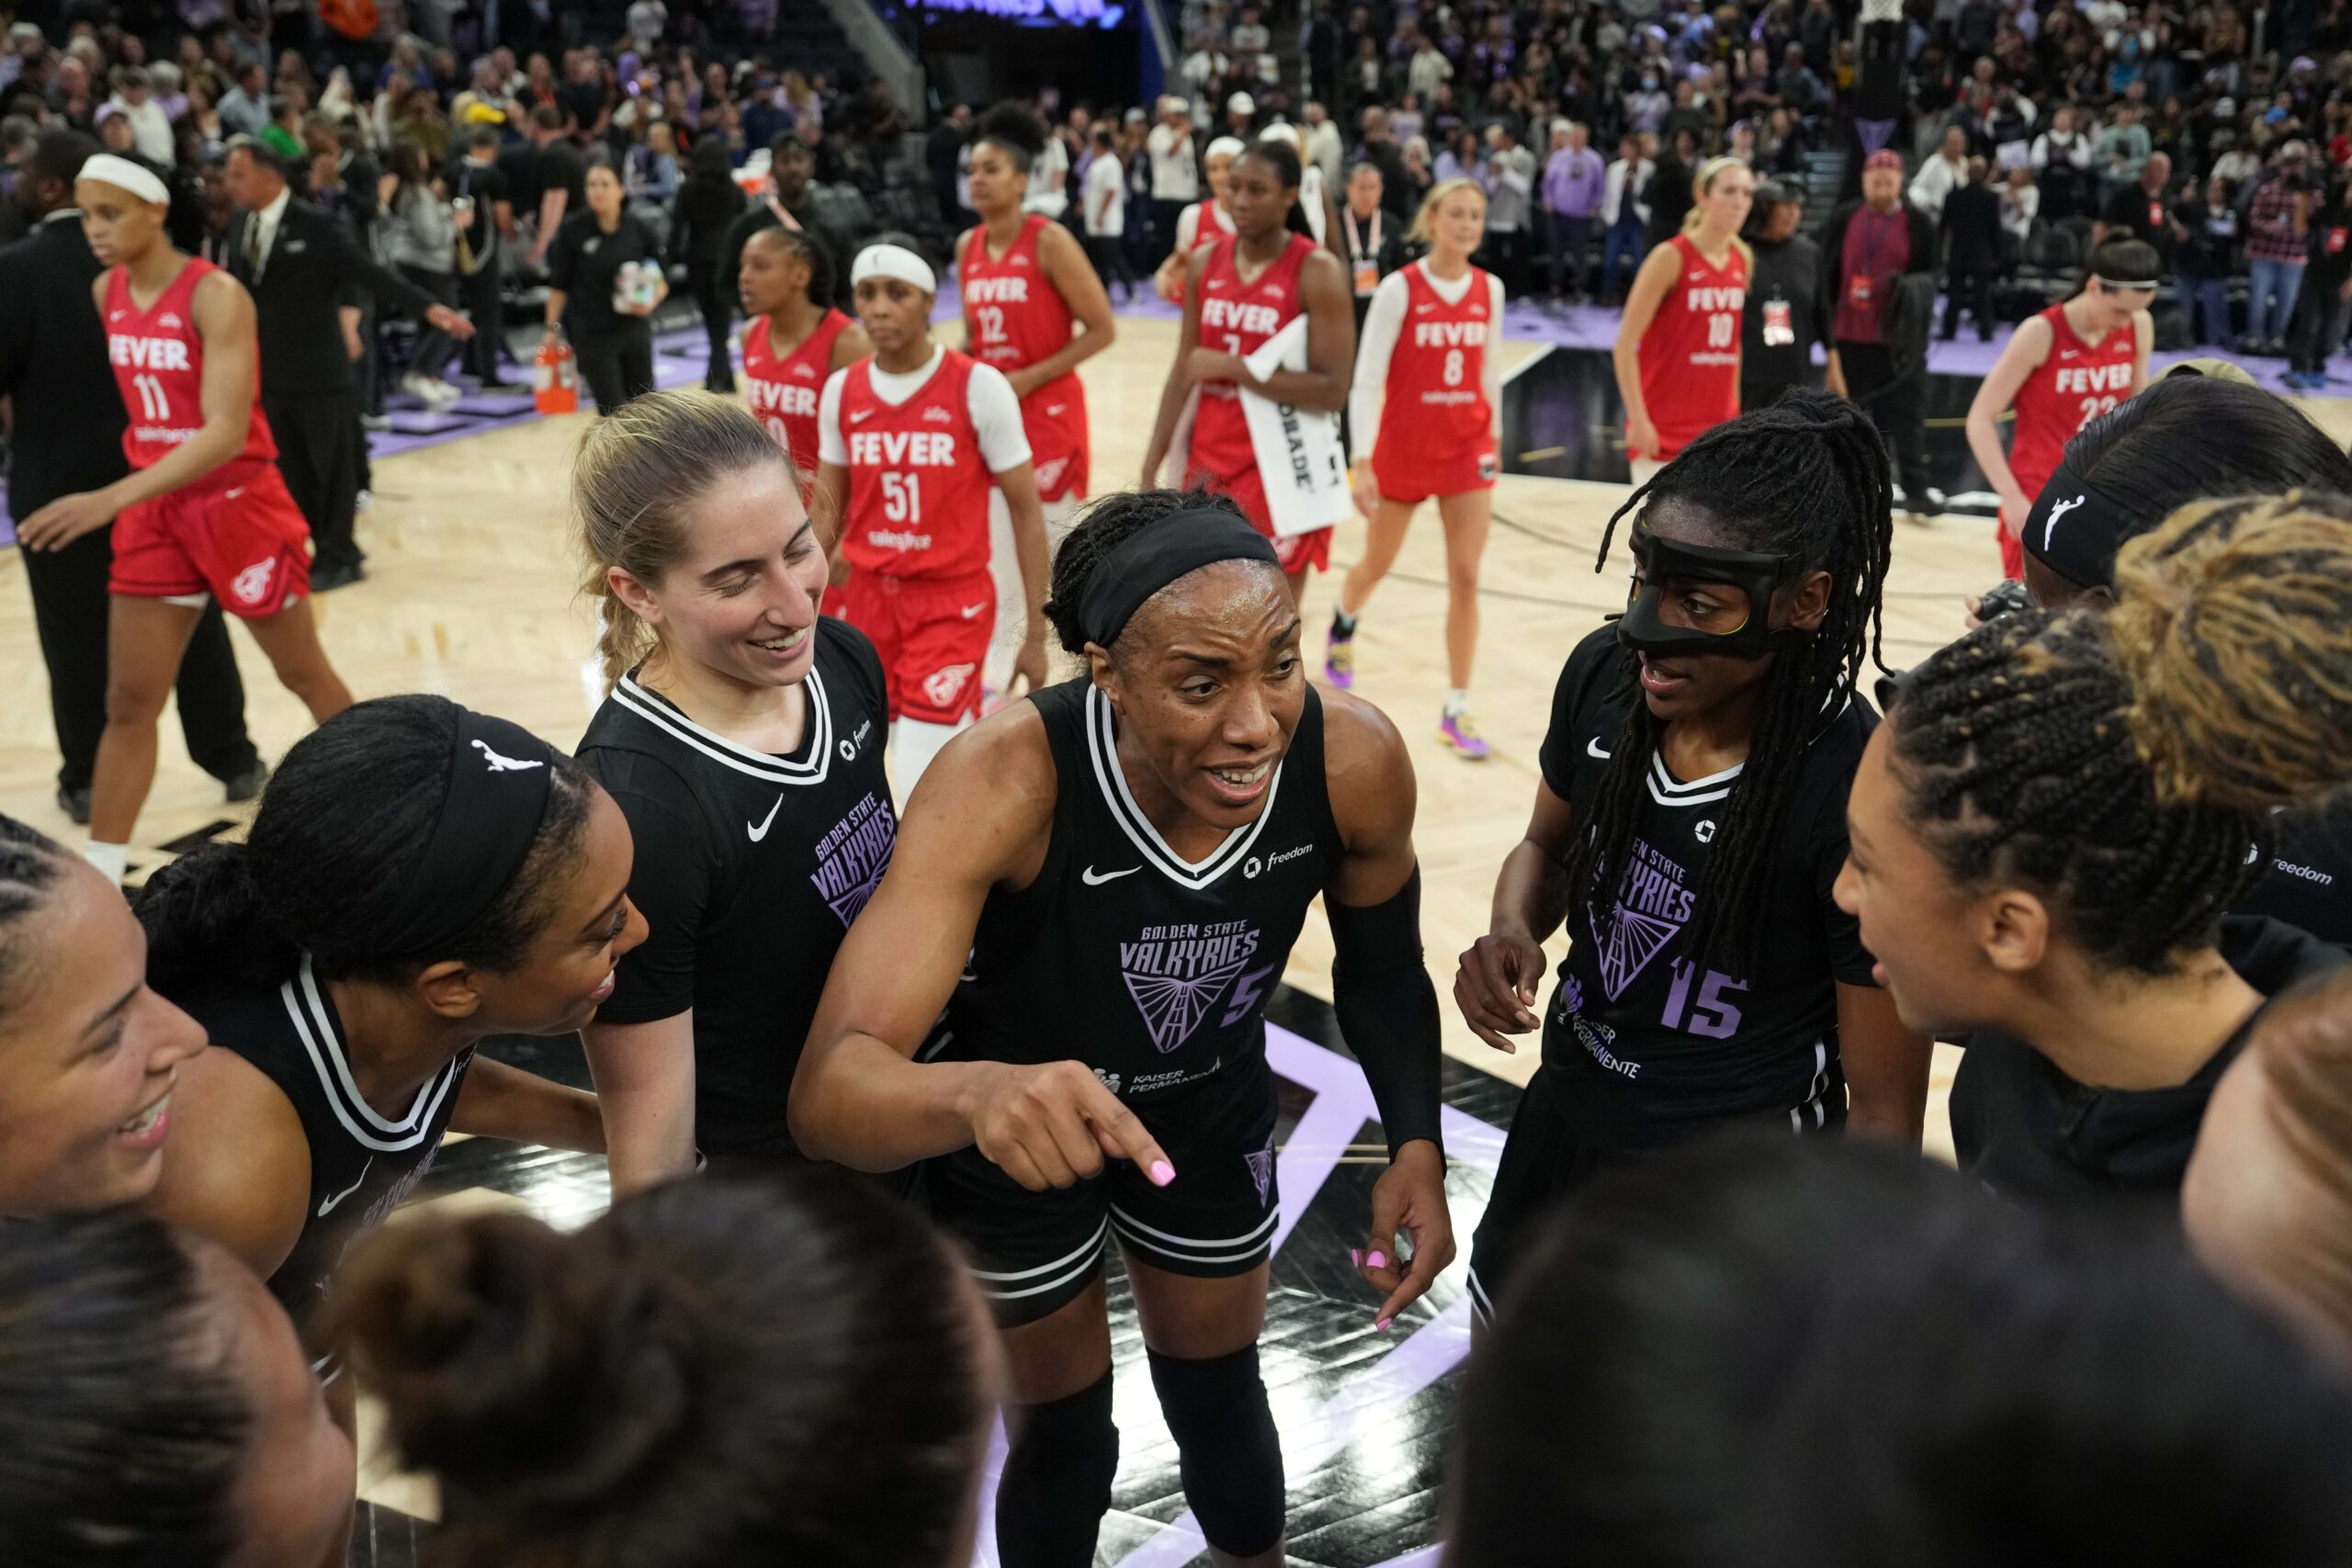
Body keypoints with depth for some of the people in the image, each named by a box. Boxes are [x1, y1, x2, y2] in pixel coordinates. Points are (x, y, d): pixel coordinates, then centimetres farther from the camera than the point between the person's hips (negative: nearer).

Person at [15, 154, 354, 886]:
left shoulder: (215, 297, -18)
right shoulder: (104, 294, 3)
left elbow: (227, 431, -27)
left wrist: (110, 499, -33)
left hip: (238, 504, -5)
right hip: (155, 511, 6)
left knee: (304, 674, 12)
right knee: (128, 700, 4)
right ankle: (97, 876, 10)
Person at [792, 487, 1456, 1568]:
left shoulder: (1355, 762, -28)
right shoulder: (1006, 781, -39)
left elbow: (1382, 970, -5)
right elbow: (830, 1086, -46)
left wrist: (1416, 1148, -19)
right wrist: (980, 1091, -66)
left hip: (1213, 1114, 3)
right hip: (1011, 1136, -3)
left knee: (1218, 1393, 25)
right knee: (1063, 1429, 16)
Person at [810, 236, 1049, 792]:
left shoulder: (979, 387, -11)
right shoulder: (841, 390, 1)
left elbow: (1026, 510, -6)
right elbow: (827, 506, 11)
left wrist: (1037, 633, -6)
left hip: (954, 603, -4)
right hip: (870, 599, 5)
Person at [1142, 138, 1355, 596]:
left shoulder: (1316, 271, -13)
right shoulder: (1205, 263, 5)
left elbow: (1333, 391, -20)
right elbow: (1183, 371, 9)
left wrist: (1232, 368, -21)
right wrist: (1152, 464, 4)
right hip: (1210, 463, 5)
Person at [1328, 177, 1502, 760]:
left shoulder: (1490, 289, 1)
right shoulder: (1400, 288, -13)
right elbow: (1365, 379, -14)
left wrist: (1495, 435, 18)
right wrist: (1362, 461, -19)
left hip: (1468, 446, 3)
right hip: (1403, 446, -2)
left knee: (1465, 578, -4)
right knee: (1377, 565, 16)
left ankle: (1457, 711, 4)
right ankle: (1344, 624, 52)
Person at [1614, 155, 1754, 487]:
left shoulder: (1743, 260, 8)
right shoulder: (1671, 257, -11)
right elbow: (1625, 344, -14)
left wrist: (1734, 409, 14)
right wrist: (1638, 419, -18)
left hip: (1718, 428, 6)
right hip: (1665, 429, -6)